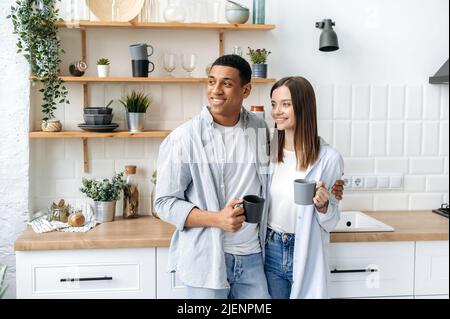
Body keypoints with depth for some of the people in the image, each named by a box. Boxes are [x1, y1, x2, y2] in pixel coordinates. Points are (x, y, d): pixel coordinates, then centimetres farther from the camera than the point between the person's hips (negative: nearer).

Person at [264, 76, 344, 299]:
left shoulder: (328, 158, -13)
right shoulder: (268, 150, -4)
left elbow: (331, 223, -3)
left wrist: (323, 205, -22)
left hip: (305, 255, -2)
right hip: (270, 251, 2)